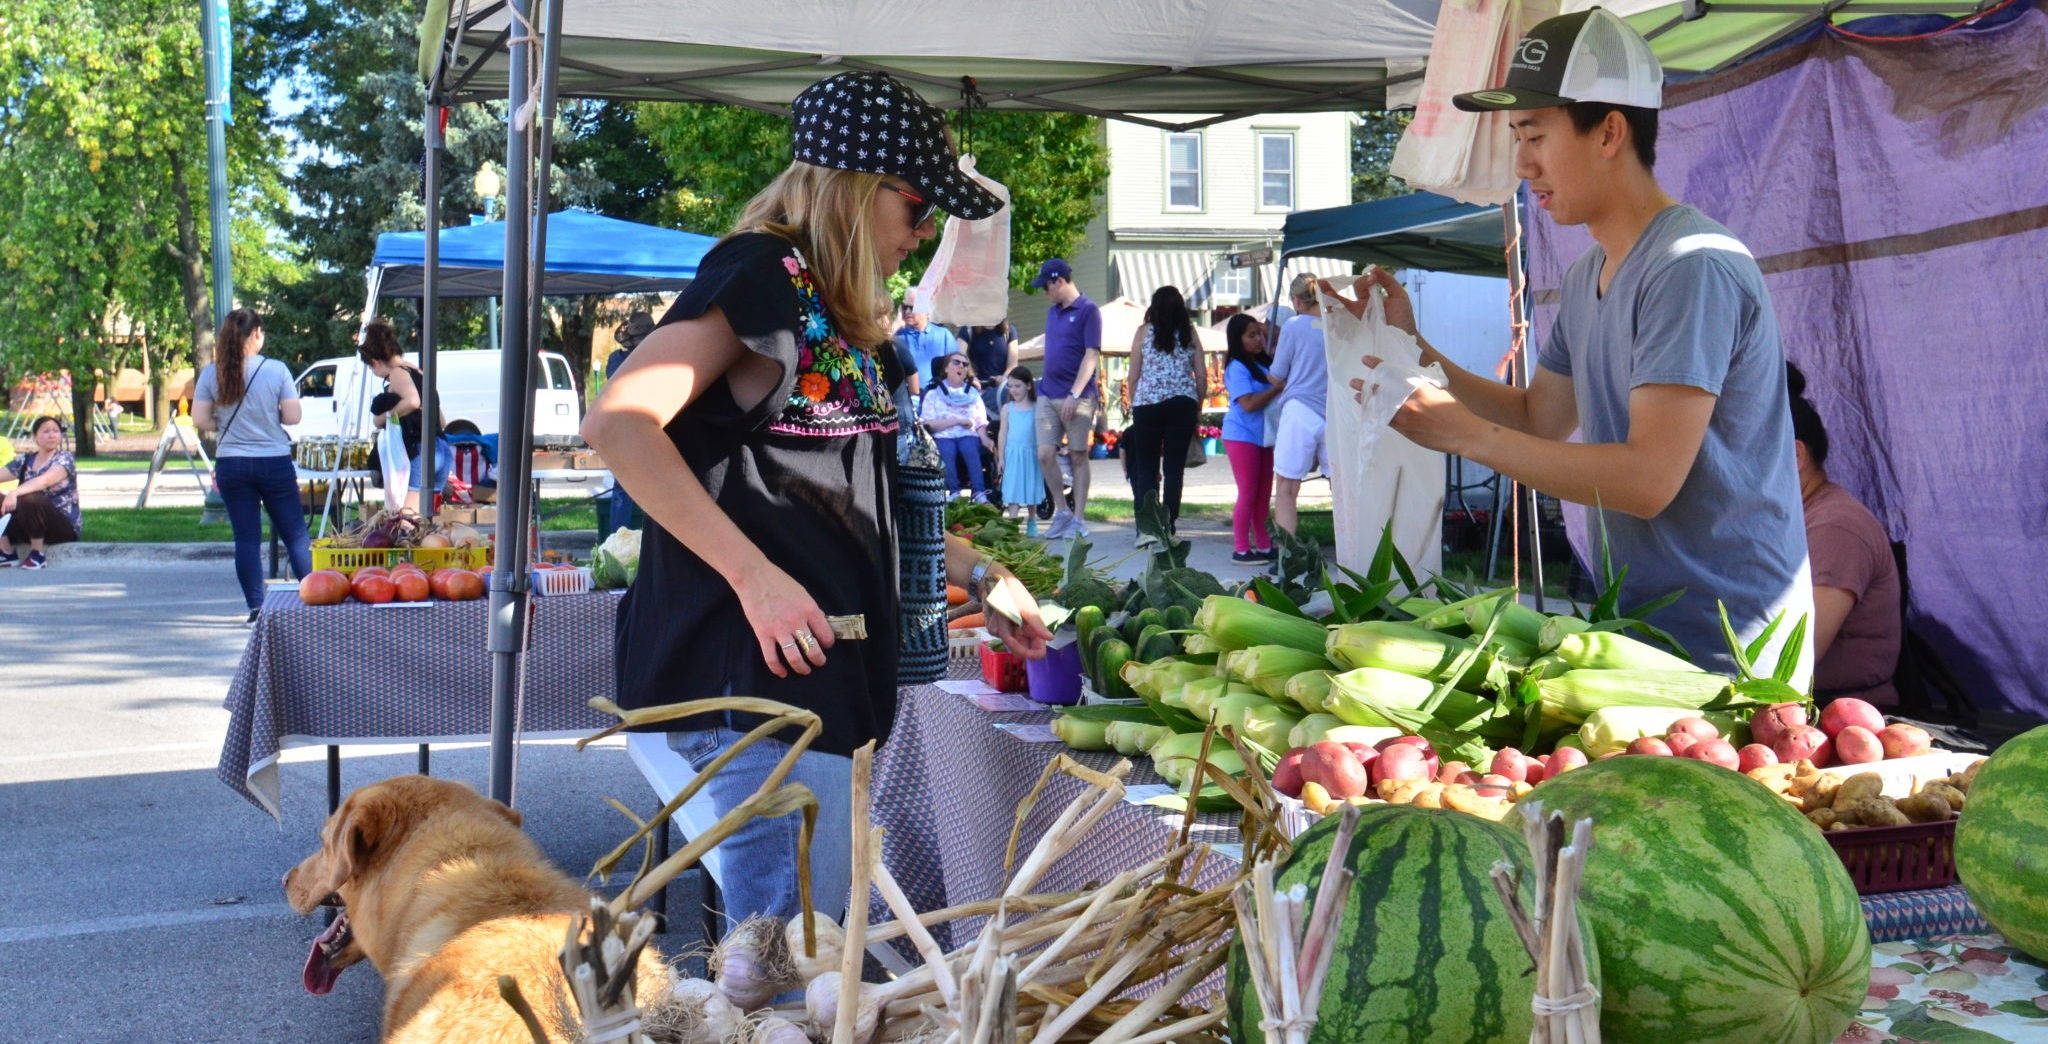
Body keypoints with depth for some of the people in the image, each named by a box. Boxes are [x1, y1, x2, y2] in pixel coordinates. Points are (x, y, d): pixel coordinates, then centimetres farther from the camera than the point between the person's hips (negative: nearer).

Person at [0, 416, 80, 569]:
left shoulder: (65, 458, -8)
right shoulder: (25, 460, 9)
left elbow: (45, 480, -27)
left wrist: (15, 492, -43)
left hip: (64, 526, -6)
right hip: (30, 528, 6)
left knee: (30, 499, -33)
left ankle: (37, 555, -17)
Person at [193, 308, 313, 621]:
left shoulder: (211, 374, -1)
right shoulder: (276, 370, -7)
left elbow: (200, 421, -1)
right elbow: (292, 417, -6)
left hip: (231, 465, 2)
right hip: (274, 463, -2)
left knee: (246, 539, 5)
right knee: (295, 535, 7)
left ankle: (256, 606, 3)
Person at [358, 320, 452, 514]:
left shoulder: (397, 373, -3)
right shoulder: (417, 373, 22)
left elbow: (412, 401, -24)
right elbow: (440, 418, 26)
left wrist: (385, 417, -10)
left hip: (420, 453, -9)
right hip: (442, 450, 9)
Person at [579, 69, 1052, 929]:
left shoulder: (837, 316, 19)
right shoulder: (762, 274, -9)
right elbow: (617, 424, -21)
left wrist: (979, 577, 27)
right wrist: (755, 576, -23)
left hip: (820, 665, 10)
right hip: (756, 664, -10)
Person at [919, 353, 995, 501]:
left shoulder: (973, 394, 21)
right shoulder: (934, 394, 12)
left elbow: (981, 421, 11)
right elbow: (928, 424, -1)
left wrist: (984, 439, -10)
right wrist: (957, 421, -6)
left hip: (968, 435, 1)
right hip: (943, 436, -1)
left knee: (970, 448, -33)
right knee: (947, 449, -36)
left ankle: (979, 493, -41)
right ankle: (954, 492, -39)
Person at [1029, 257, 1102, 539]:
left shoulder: (1088, 311, -6)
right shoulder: (1052, 312, 15)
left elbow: (1091, 355, -12)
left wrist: (1074, 395, -18)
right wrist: (1044, 387, 15)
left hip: (1077, 397, -6)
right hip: (1048, 395, 6)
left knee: (1078, 457, 1)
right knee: (1045, 455, -1)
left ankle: (1078, 519, 6)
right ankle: (1062, 512, 13)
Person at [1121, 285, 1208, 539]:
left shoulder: (1144, 332, 2)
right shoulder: (1189, 333, 7)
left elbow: (1133, 377, 1)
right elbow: (1202, 377, 6)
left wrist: (1134, 405, 12)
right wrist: (1197, 408, 15)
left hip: (1147, 405, -1)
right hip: (1182, 404, 1)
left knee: (1146, 467, 7)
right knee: (1175, 467, 5)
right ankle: (1169, 527, 3)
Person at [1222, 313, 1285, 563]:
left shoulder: (1262, 363, 12)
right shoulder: (1237, 368, -13)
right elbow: (1248, 404, -21)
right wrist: (1278, 387, -20)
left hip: (1263, 436, 8)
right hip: (1242, 436, -8)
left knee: (1264, 495, 10)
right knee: (1248, 494, -6)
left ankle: (1264, 546, 15)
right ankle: (1241, 549, -1)